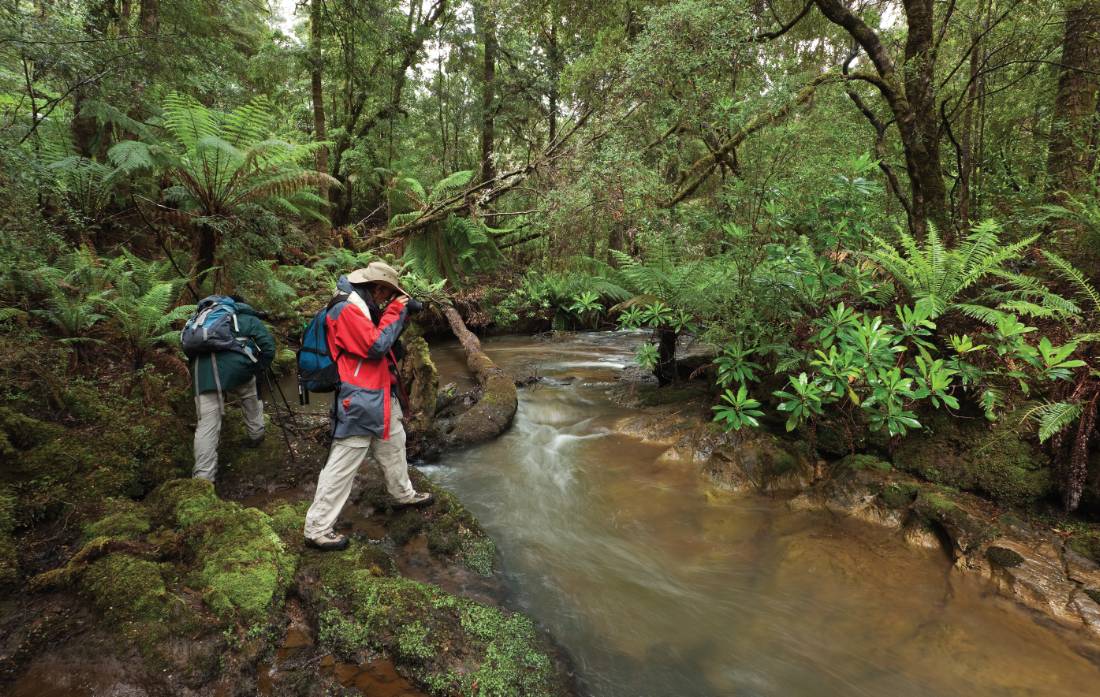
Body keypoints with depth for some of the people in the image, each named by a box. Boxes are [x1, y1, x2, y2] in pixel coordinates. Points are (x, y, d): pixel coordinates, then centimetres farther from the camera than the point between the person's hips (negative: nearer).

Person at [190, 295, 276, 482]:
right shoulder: (248, 319, 24)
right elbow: (268, 346, 9)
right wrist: (259, 368, 20)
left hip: (202, 369, 2)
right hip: (234, 366, -2)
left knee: (206, 424, 1)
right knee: (250, 396, 30)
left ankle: (202, 477, -3)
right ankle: (256, 435, 43)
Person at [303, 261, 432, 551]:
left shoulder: (365, 309, 14)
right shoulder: (346, 311, -18)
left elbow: (387, 336, 19)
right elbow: (376, 346, -23)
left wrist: (401, 309, 6)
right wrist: (395, 311, -13)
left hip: (381, 397, 11)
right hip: (359, 402, -11)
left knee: (394, 446, 26)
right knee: (342, 466, -6)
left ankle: (404, 493, 47)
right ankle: (317, 529, 3)